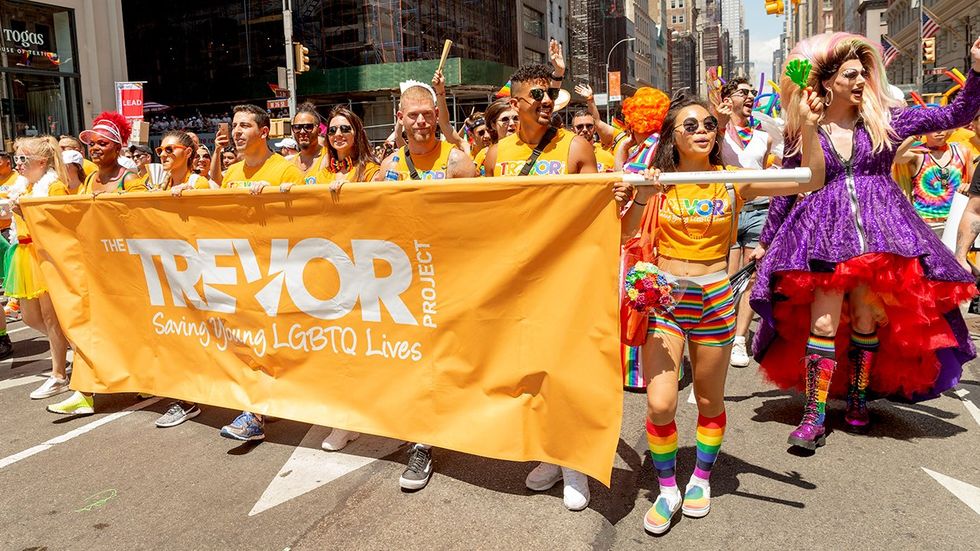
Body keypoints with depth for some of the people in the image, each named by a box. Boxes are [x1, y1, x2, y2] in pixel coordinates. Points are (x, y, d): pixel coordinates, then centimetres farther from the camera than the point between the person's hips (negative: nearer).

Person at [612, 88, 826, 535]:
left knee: (710, 399, 14)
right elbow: (628, 231, -12)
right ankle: (667, 489, 16)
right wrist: (641, 196, -28)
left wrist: (809, 126, -19)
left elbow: (811, 181, -8)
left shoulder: (731, 182, -2)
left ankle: (701, 479, 39)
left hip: (714, 298, 1)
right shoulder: (660, 182, -1)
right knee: (660, 404, -9)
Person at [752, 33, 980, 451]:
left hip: (880, 230, 2)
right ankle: (814, 417, -4)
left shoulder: (884, 119, 6)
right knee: (824, 322, -8)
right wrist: (766, 240, 12)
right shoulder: (802, 132, 2)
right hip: (823, 234, -2)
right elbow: (784, 192, 9)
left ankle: (858, 397, 23)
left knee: (867, 317, 5)